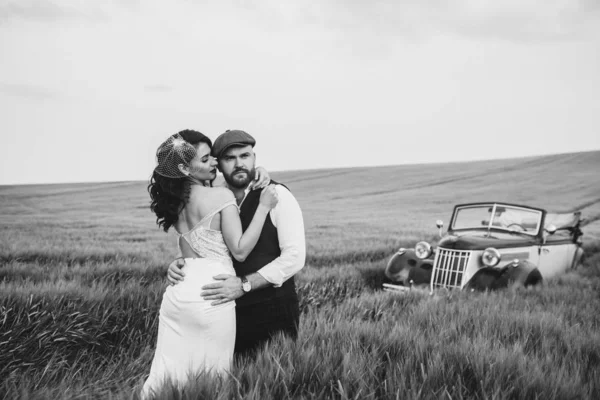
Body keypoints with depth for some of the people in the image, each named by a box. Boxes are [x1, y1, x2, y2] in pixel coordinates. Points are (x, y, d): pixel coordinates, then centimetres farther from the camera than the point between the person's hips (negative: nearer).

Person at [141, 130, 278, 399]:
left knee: (170, 372, 13)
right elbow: (240, 250, -12)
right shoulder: (221, 196, -11)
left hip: (177, 294, 6)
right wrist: (263, 206, -8)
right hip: (211, 298, -6)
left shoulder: (174, 200, 10)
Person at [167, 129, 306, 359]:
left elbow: (294, 256, -15)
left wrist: (244, 284, -23)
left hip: (274, 311, -4)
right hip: (231, 311, 4)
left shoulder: (277, 195, -8)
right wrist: (179, 264, -10)